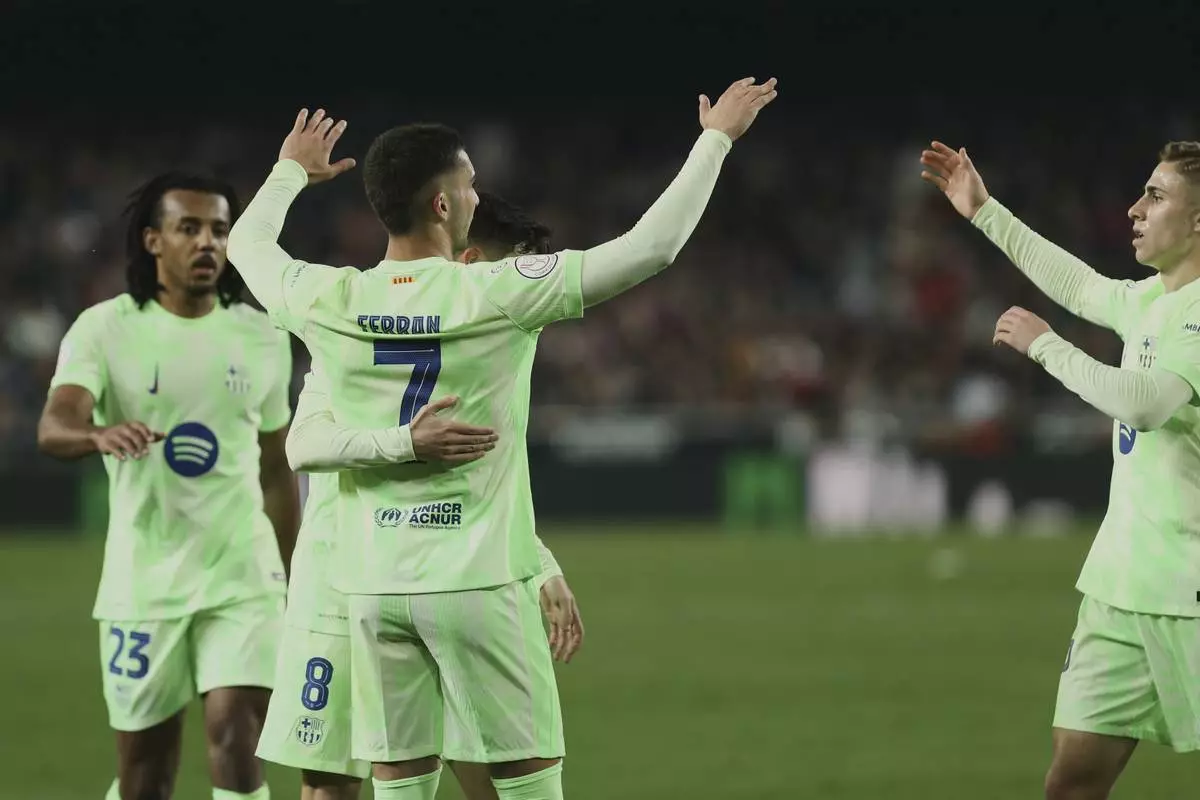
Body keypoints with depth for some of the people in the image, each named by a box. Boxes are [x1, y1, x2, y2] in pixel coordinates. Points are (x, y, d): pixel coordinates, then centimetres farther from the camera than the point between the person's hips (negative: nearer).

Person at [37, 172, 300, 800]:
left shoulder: (262, 338, 5)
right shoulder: (105, 329, -5)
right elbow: (53, 428, -22)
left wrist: (293, 584, 17)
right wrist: (100, 434, -45)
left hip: (243, 576, 1)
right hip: (142, 582, -1)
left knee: (236, 735, -17)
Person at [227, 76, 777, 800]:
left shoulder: (332, 302, -1)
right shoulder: (499, 293, -11)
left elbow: (247, 243, 22)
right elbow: (652, 246, -8)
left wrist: (293, 171, 41)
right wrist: (716, 138, 5)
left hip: (375, 585, 4)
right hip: (477, 579, -4)